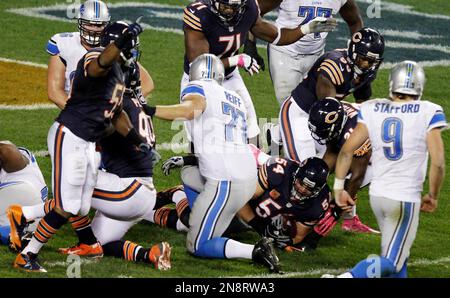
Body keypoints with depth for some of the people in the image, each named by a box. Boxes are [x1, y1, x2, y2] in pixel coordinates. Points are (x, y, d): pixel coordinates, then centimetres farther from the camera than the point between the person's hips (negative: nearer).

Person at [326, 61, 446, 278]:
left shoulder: (372, 110, 2)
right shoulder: (428, 113, -10)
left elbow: (346, 150, 1)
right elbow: (437, 162, -12)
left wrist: (339, 188, 10)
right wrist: (432, 197, 3)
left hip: (377, 195, 5)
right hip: (406, 199, -5)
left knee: (398, 255, 21)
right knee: (391, 262, -1)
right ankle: (344, 278, -23)